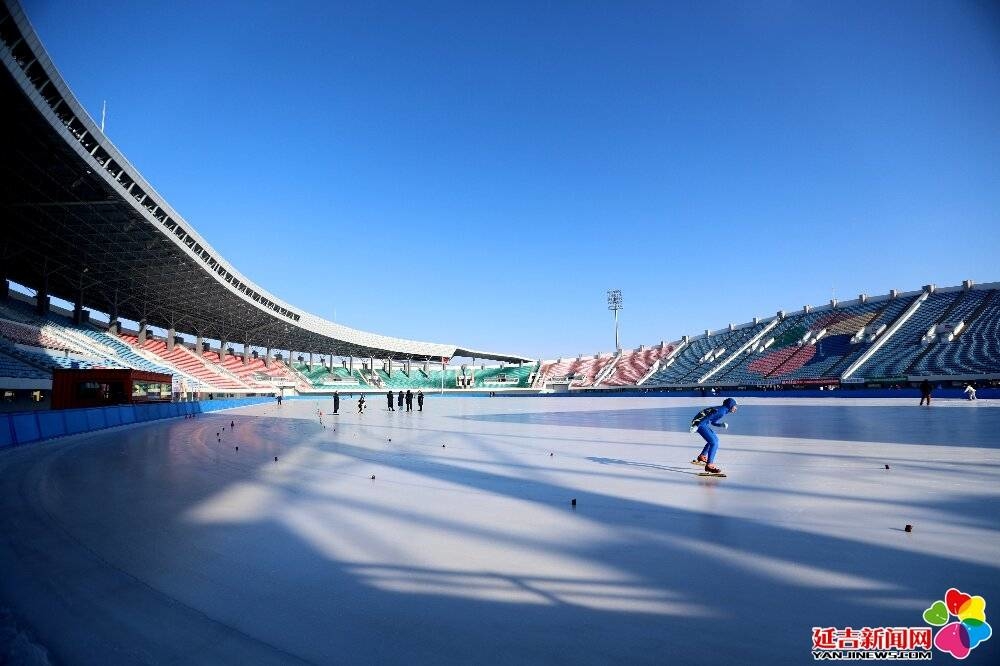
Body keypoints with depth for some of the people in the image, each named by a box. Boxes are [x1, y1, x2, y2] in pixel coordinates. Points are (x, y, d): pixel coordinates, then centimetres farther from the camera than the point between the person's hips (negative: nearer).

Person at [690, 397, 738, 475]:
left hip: (703, 424, 11)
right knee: (714, 443, -14)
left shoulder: (722, 410, 16)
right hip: (699, 423, -11)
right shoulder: (722, 411, -15)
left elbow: (713, 422, 23)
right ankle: (709, 466, -16)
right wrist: (696, 426, -28)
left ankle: (701, 457, 35)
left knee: (715, 439, 25)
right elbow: (707, 417, -23)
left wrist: (722, 425, 6)